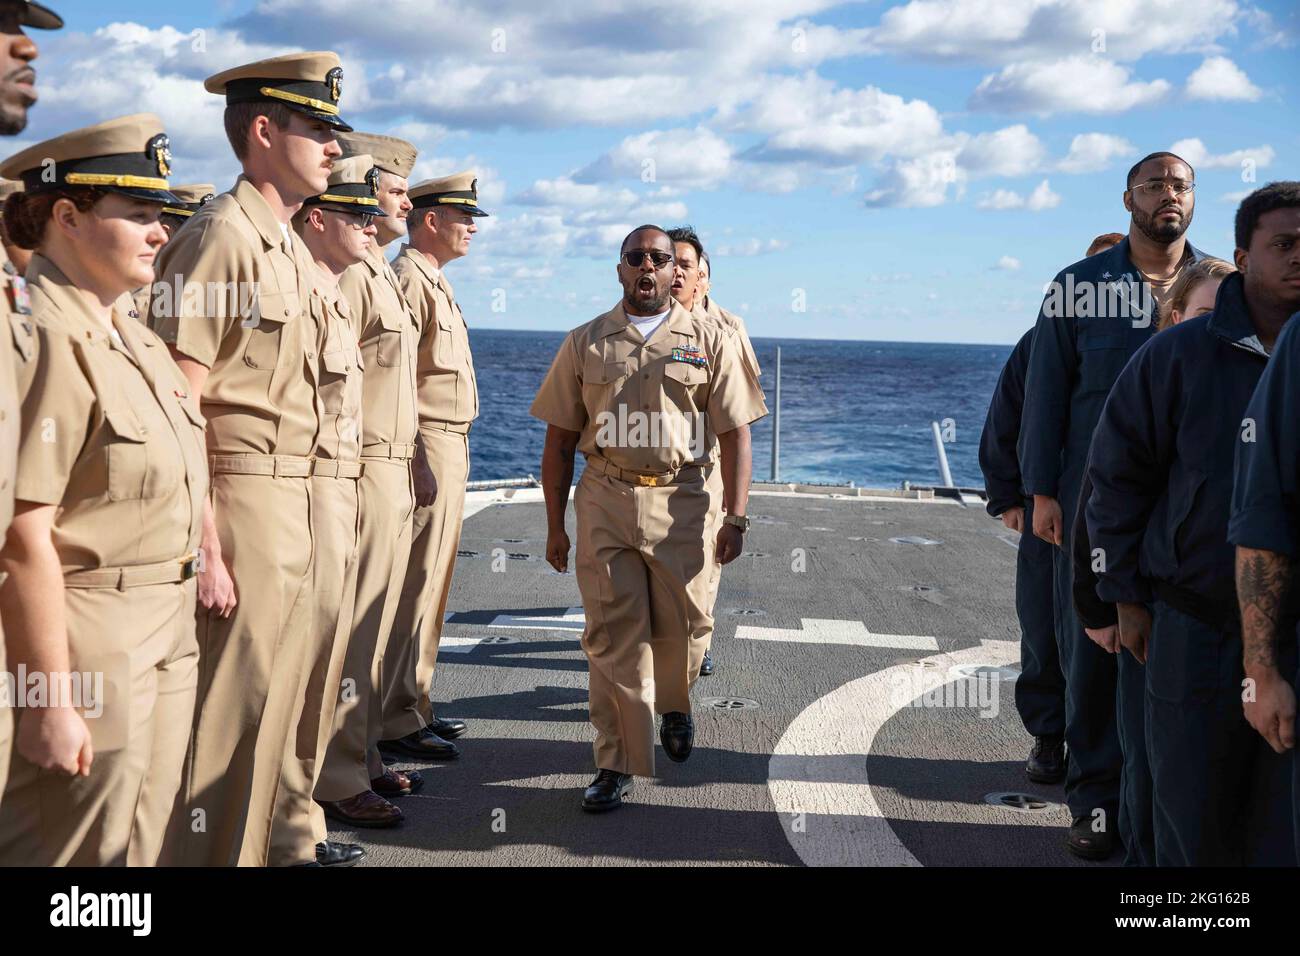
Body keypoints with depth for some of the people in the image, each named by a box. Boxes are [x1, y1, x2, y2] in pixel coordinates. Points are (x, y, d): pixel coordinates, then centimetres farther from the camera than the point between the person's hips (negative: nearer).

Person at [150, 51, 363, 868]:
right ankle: (217, 850, 10)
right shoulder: (222, 236, -13)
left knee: (280, 685, 18)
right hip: (242, 497, -9)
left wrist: (302, 517, 16)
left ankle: (265, 840, 33)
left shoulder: (291, 248, 15)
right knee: (237, 696, -2)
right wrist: (204, 547, -22)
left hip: (294, 498, 9)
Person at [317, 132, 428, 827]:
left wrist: (415, 468, 20)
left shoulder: (383, 274, 19)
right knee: (351, 628, -5)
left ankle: (363, 758, 24)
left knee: (374, 626, 15)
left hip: (394, 468, 10)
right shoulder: (348, 274, -13)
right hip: (364, 470, -10)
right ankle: (337, 780, 2)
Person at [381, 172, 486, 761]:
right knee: (413, 585, -7)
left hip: (449, 447, 11)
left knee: (430, 583, 15)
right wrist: (414, 459, -23)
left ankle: (414, 705, 24)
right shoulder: (407, 278, -13)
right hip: (426, 447, -11)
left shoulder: (434, 282, 20)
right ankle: (396, 723, -2)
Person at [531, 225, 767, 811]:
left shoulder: (709, 341, 6)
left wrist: (736, 517, -6)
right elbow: (559, 440, 10)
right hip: (605, 502, 0)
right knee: (613, 636, -4)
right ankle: (617, 764, 1)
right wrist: (555, 525, 7)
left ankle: (675, 708, 40)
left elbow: (735, 434, 3)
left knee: (678, 627, 8)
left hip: (681, 503, 0)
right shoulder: (585, 343, 9)